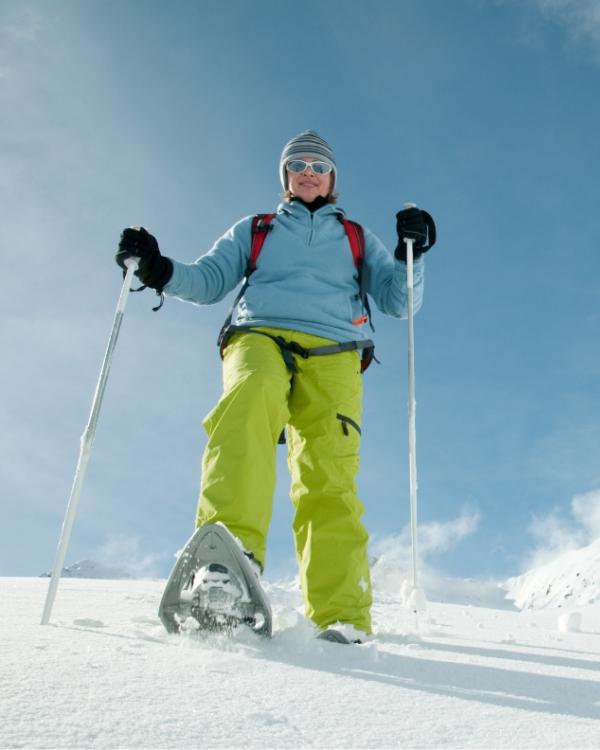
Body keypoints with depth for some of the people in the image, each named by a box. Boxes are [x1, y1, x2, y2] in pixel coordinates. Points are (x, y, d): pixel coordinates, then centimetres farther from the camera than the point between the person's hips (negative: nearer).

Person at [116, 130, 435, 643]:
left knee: (329, 478, -22)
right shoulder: (252, 231, 31)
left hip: (332, 353, 1)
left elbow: (398, 302, 20)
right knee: (251, 400, -37)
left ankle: (340, 620, -30)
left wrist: (411, 255, 2)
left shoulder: (358, 239, 30)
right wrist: (159, 270, 2)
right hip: (259, 336, 0)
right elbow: (208, 281, 20)